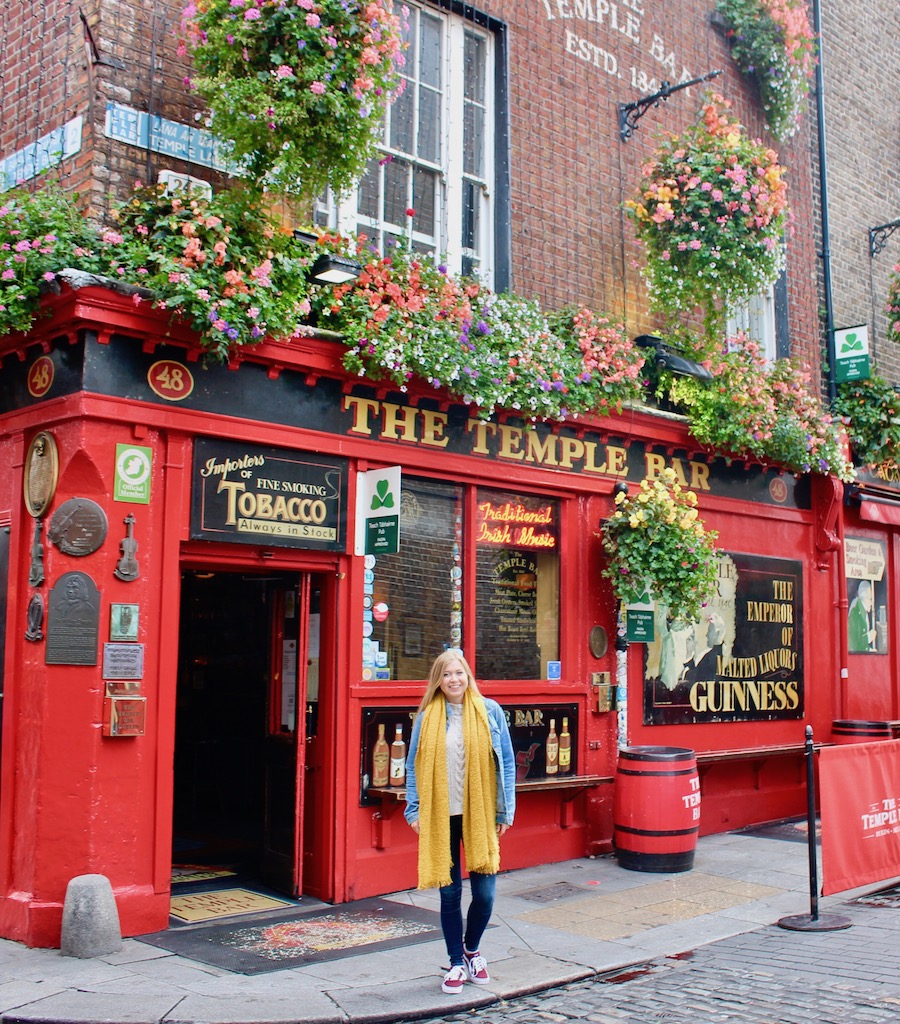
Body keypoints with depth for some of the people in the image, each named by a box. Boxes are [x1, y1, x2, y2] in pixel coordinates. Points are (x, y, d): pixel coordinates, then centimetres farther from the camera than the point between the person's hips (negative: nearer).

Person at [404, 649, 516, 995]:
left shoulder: (489, 711, 0)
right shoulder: (427, 717, 3)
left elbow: (506, 763, 3)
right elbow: (414, 766, 7)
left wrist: (505, 810, 0)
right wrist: (414, 810, -1)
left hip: (479, 815, -1)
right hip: (440, 817, 1)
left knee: (484, 893, 1)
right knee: (449, 892, 7)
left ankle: (471, 948, 30)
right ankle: (457, 964, 24)